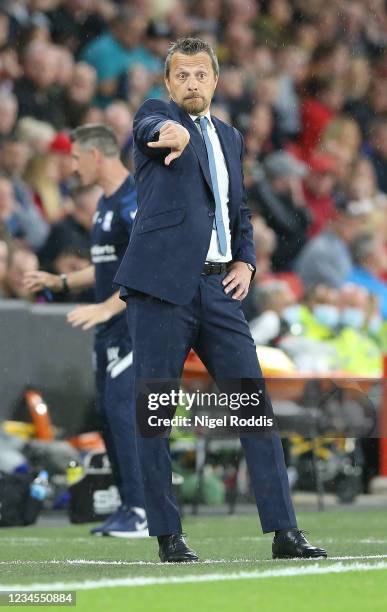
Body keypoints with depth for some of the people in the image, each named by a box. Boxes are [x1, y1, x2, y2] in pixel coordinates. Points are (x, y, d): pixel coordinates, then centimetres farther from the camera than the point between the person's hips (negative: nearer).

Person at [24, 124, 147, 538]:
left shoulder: (134, 201, -15)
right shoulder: (105, 203, 17)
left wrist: (107, 307, -29)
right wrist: (60, 283, 22)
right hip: (109, 329, 10)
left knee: (121, 408, -16)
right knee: (109, 414, 10)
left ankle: (143, 512, -16)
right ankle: (130, 508, 16)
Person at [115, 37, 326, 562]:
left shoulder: (229, 137, 21)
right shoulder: (155, 116, 3)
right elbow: (155, 127, -22)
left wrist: (246, 261, 9)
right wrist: (173, 133, -47)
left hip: (218, 286, 5)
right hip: (163, 284, -5)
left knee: (255, 405, -1)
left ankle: (284, 532, -1)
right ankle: (169, 536, 3)